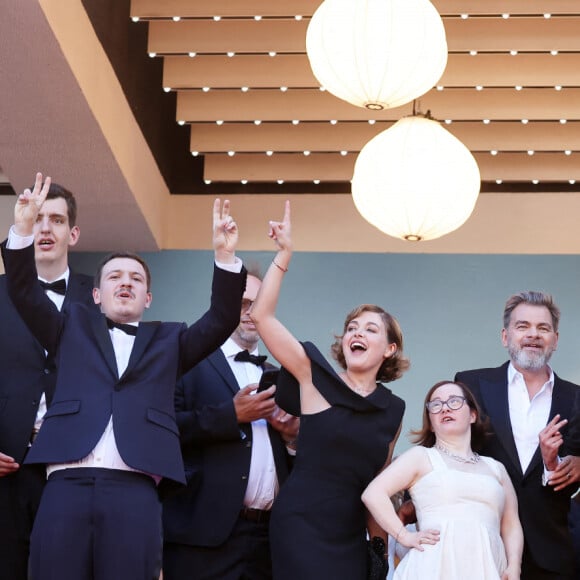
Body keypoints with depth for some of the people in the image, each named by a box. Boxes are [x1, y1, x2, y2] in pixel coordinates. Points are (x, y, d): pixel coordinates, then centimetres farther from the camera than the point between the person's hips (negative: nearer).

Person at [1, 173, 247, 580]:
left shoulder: (167, 340, 24)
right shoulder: (74, 328, 25)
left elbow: (222, 321, 13)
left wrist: (226, 256, -1)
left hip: (135, 490, 0)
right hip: (67, 484, 0)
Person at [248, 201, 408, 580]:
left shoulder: (393, 410, 8)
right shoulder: (316, 378, -2)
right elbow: (262, 316, -9)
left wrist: (379, 543, 17)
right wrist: (285, 253, -11)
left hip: (351, 535, 4)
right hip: (301, 526, -4)